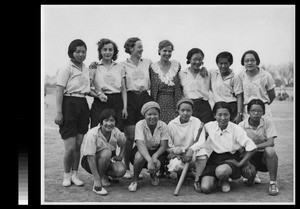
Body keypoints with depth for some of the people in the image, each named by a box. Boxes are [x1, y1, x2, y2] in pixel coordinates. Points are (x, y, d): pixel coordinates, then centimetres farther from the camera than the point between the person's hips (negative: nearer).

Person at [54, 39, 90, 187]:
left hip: (83, 105, 6)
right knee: (70, 147, -4)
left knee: (78, 145, 9)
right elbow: (59, 91, -11)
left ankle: (74, 174, 21)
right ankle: (66, 175, 15)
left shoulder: (86, 69, 16)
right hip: (69, 104, -6)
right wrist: (58, 112, -17)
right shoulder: (66, 69, -6)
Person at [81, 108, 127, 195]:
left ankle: (105, 174, 8)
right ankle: (96, 184, -20)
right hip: (89, 161, -4)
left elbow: (123, 143, 14)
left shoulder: (116, 132, -11)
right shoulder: (92, 134, -27)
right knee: (107, 152, -35)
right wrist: (97, 180, -33)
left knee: (121, 170, -26)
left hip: (109, 159, 4)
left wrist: (121, 155, -5)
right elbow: (90, 157, -29)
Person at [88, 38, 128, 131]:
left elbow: (123, 89, 11)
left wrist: (125, 107, 3)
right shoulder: (94, 67, 5)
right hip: (100, 103, -2)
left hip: (117, 103, 2)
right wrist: (98, 94, -19)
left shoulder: (120, 67, 12)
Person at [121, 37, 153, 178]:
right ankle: (126, 168, 9)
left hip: (144, 98, 3)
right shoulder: (123, 65, 3)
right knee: (130, 136, -3)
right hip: (130, 98, -3)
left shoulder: (147, 62, 12)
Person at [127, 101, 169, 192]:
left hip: (157, 151, 2)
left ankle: (153, 175, 11)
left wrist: (154, 156, -34)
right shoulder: (140, 125, -18)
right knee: (139, 157, -37)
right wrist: (149, 160, -47)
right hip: (142, 151, -2)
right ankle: (134, 180, -8)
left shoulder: (163, 126, -12)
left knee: (156, 164, -31)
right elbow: (140, 144, -31)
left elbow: (163, 146, -13)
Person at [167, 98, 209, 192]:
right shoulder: (172, 124, -3)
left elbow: (201, 141, -18)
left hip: (192, 154, 0)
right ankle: (173, 171, 9)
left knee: (203, 151, -31)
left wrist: (191, 149, -36)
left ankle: (197, 180, -22)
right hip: (178, 156, 0)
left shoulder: (196, 122, -5)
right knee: (176, 165, -32)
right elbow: (169, 146, 0)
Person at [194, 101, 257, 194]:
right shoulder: (208, 126, -2)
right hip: (213, 160, 2)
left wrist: (240, 163, -11)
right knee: (205, 188, -19)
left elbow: (252, 148, -13)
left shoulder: (236, 129, -10)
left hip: (230, 159, -2)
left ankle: (225, 181, 0)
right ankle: (216, 178, 16)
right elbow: (200, 142, 3)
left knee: (221, 171, -39)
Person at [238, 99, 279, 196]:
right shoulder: (241, 125, -8)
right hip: (249, 157, 1)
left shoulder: (267, 122, -8)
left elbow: (270, 143, -18)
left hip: (264, 156, -1)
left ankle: (273, 182, -17)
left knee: (269, 150, -34)